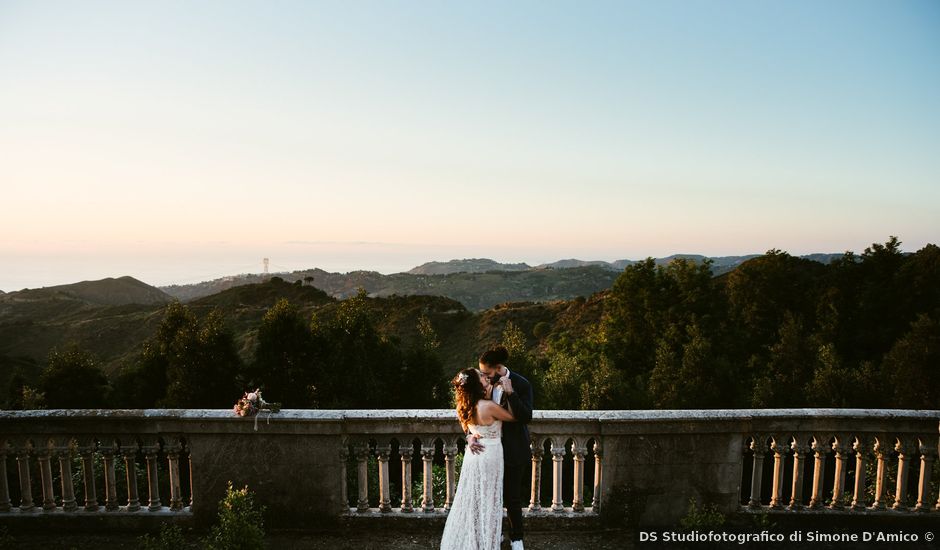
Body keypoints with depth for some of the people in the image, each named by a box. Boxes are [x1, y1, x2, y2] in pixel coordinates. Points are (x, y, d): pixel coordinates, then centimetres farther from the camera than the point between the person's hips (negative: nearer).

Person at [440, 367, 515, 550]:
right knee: (486, 502, 7)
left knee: (471, 500, 17)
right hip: (489, 457, -7)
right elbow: (511, 416, -11)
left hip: (474, 455, 7)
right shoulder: (489, 406, -23)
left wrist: (488, 395, 6)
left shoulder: (467, 406, -2)